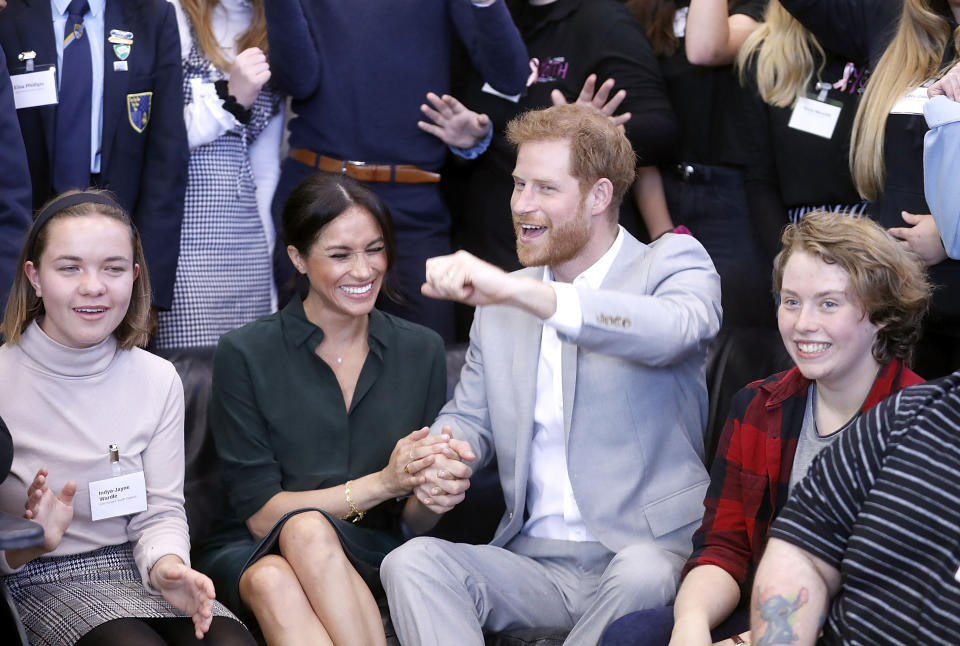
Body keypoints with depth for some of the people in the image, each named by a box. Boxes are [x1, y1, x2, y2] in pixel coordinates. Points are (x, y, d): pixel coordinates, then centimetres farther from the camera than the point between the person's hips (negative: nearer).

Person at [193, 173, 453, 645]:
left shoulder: (421, 351, 7)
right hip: (252, 554, -1)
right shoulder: (245, 355, -1)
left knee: (307, 532, -34)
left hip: (367, 562, 1)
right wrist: (381, 484, -18)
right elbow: (259, 513, -6)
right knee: (273, 582, -38)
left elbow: (412, 524, 9)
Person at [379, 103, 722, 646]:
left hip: (650, 551, -4)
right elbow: (471, 416, 23)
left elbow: (676, 328, -23)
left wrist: (515, 290, -32)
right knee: (412, 562, -23)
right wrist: (440, 457, -5)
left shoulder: (673, 262, 1)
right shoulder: (499, 302, 19)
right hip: (533, 558, 5)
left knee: (642, 574, -38)